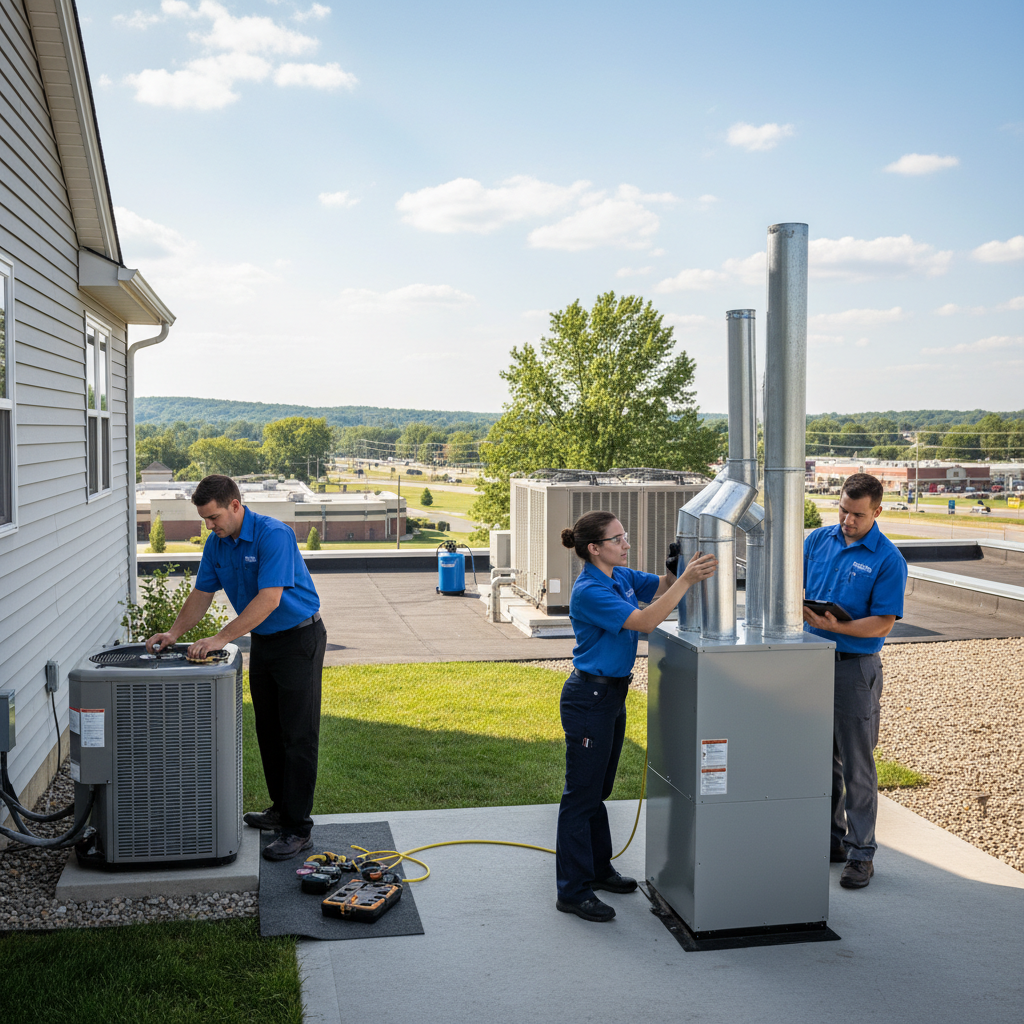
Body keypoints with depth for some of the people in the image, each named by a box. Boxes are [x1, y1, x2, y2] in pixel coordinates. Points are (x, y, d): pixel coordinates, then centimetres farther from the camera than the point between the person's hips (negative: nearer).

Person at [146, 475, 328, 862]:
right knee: (268, 732, 14)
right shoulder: (217, 543, 1)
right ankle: (281, 809, 27)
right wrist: (174, 633, -4)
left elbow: (269, 599, -30)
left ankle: (297, 829, -3)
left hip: (298, 639, -8)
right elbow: (202, 594, 9)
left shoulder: (274, 535, -25)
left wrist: (220, 638, -31)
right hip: (263, 641, 8)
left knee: (298, 736, -6)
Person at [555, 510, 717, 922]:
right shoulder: (589, 591, -22)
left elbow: (662, 587, 11)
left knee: (599, 789, 21)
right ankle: (572, 891, 8)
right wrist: (686, 580, -31)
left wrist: (678, 566, -10)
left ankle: (598, 869, 35)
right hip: (588, 697, -9)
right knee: (581, 794, -1)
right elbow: (644, 621, -28)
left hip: (612, 694, 9)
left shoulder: (622, 576, 6)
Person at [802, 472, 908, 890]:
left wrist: (836, 626, -23)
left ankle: (861, 853, 12)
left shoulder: (888, 559, -8)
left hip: (855, 666, -5)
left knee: (857, 765, 1)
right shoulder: (818, 539, 6)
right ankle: (832, 839, 28)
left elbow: (883, 623, -11)